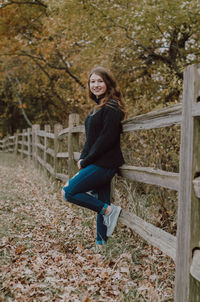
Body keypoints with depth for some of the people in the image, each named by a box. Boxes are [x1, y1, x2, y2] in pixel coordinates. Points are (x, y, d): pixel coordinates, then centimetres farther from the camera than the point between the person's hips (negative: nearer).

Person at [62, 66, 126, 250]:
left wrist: (87, 160, -13)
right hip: (98, 164, 9)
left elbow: (107, 138, -19)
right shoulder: (98, 107, 17)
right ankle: (101, 243, 20)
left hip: (104, 163, -9)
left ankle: (109, 210, -5)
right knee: (101, 203, 12)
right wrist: (83, 158, 6)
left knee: (69, 192, -10)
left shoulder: (112, 107, -12)